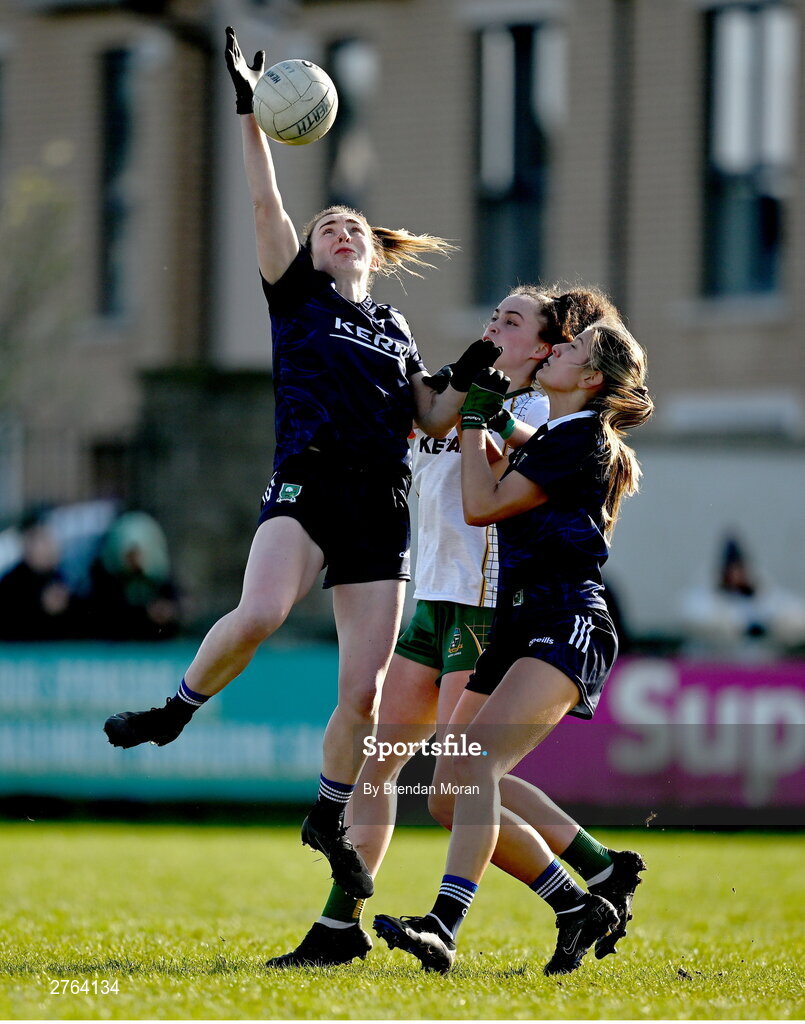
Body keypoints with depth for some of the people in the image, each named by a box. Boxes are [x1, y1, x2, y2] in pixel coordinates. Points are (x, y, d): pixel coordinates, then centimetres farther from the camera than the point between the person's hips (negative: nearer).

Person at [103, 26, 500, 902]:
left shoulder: (396, 332, 22)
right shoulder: (297, 295, 12)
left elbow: (432, 420, 24)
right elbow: (266, 205, 1)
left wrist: (471, 378, 6)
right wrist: (251, 117, -7)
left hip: (380, 509, 4)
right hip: (305, 485, -3)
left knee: (364, 689, -2)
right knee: (259, 614, -32)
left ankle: (329, 818, 18)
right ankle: (177, 710, -7)